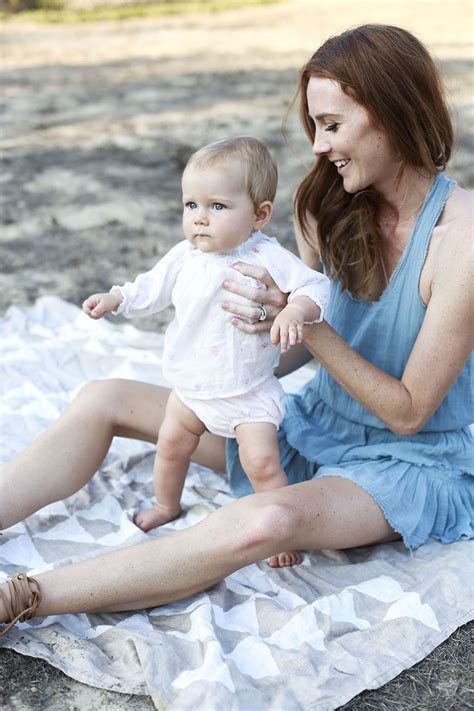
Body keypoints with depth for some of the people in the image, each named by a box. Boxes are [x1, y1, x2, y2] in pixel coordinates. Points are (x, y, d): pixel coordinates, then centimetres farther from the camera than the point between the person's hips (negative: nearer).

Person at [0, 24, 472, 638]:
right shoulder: (338, 208, -2)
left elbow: (408, 412, -19)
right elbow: (296, 354, 2)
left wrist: (305, 321, -27)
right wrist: (265, 330, -20)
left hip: (413, 460, -6)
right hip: (319, 424, 7)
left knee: (268, 520, -41)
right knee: (103, 400, -5)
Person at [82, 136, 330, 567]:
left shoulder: (268, 260, -22)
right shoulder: (184, 257, -5)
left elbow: (315, 287, -28)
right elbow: (151, 290, 11)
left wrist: (294, 312, -47)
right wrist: (113, 299, 2)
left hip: (248, 393, -6)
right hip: (191, 386, 6)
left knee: (262, 463, -11)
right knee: (171, 443, 21)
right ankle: (167, 505, 47)